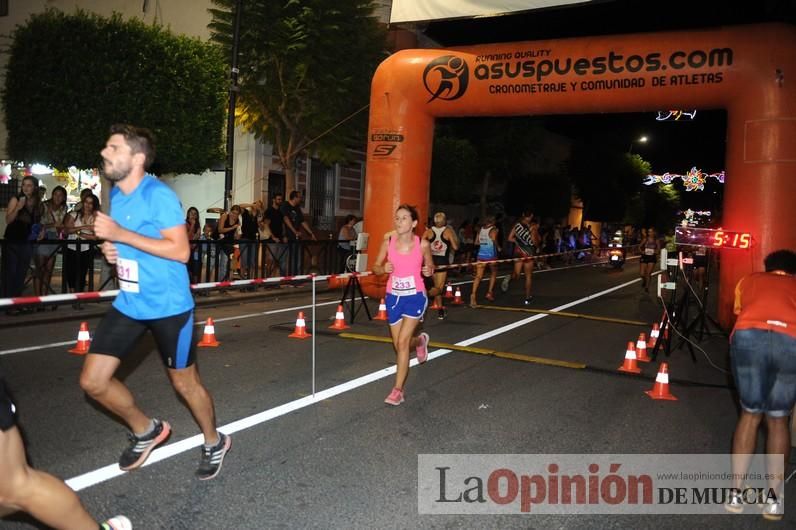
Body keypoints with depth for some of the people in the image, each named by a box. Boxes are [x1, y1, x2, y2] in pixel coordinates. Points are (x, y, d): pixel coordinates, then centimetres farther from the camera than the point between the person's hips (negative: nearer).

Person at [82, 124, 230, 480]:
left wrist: (121, 234, -25)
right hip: (128, 303, 8)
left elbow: (180, 250, -24)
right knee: (92, 381, 5)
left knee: (185, 382, 8)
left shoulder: (158, 195, -18)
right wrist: (112, 248, 1)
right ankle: (146, 431, 29)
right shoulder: (116, 194, 8)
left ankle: (214, 443, 34)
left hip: (168, 306, -7)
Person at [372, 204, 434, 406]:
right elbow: (376, 267, 2)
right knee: (398, 345, 13)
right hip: (393, 297, 3)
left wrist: (429, 271, -18)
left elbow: (430, 266, 5)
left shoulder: (422, 244, -11)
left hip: (415, 297, -3)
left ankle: (398, 390, 0)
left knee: (402, 342, -13)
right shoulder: (388, 241, -7)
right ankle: (420, 341, 49)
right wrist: (384, 269, -20)